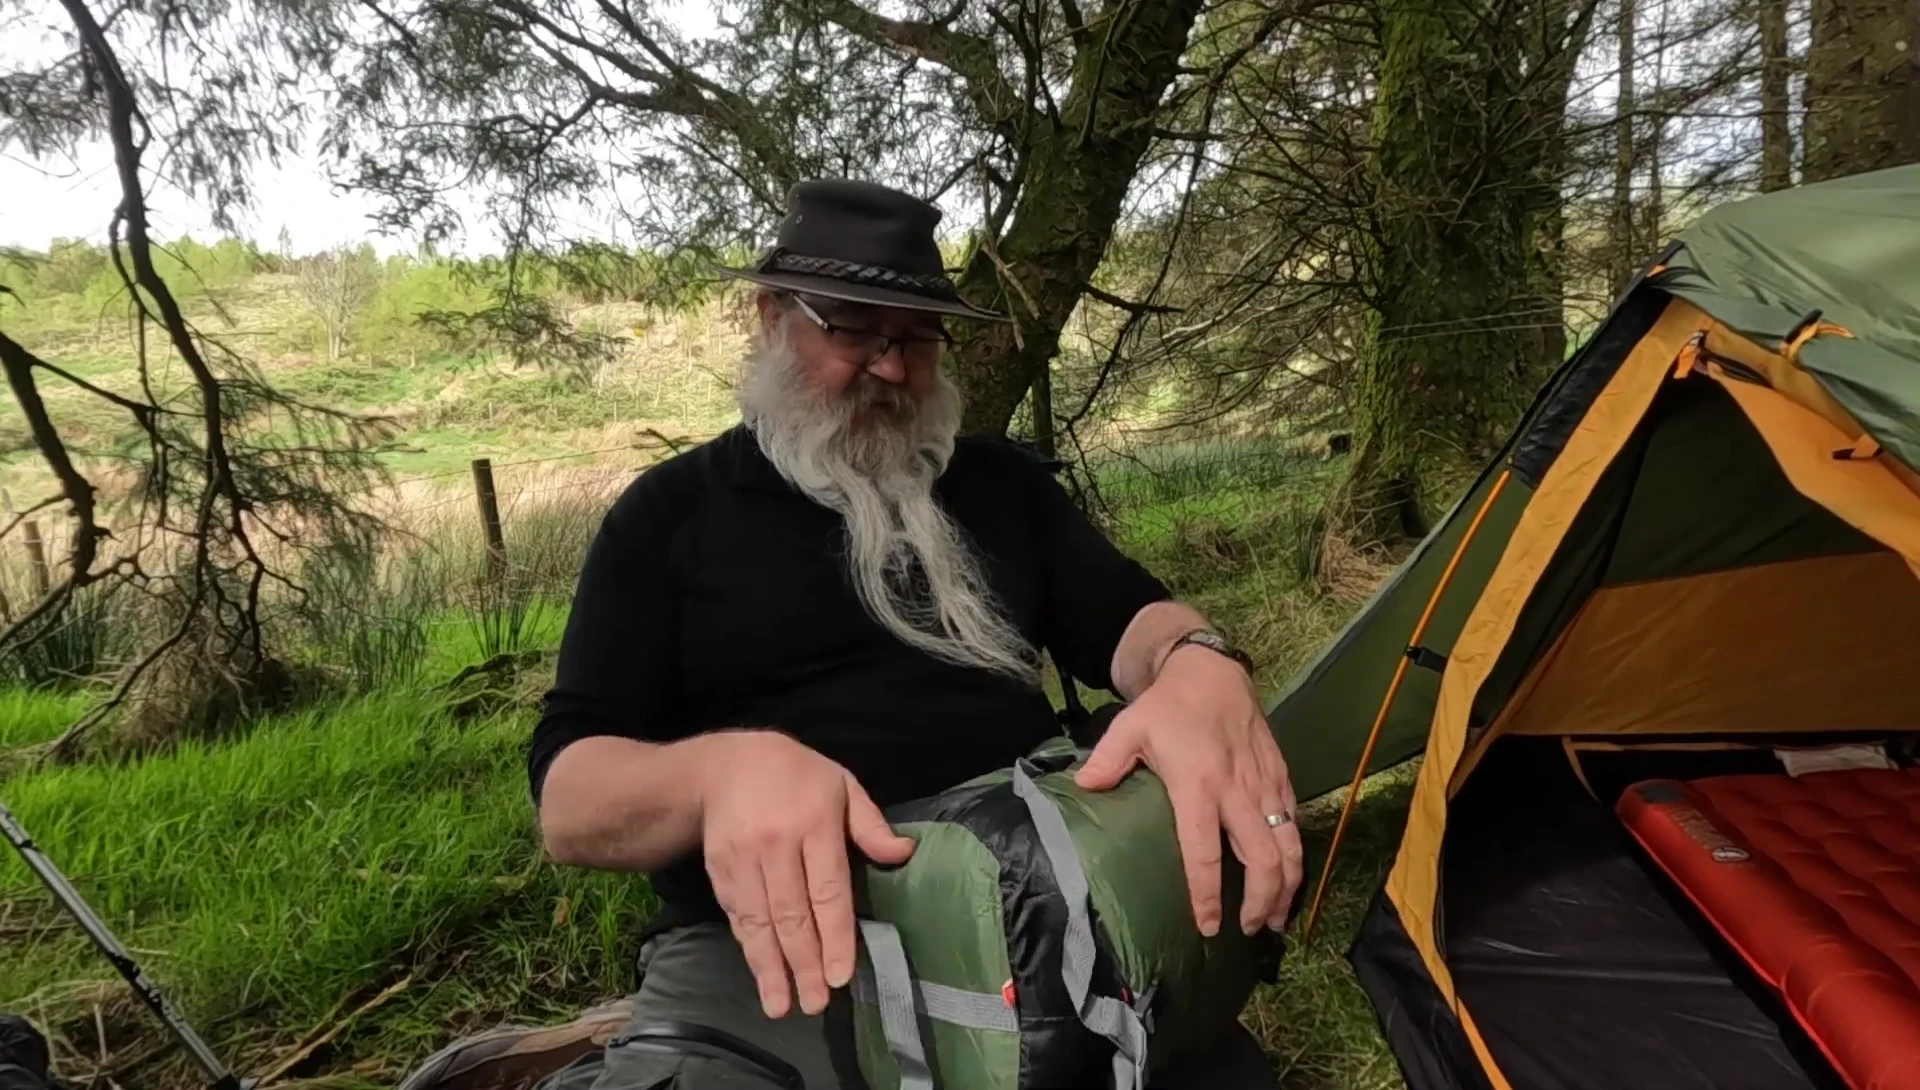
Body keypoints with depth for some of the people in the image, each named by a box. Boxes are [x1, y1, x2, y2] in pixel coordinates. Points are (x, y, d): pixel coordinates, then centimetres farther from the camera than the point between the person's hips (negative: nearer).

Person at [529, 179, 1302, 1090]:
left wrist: (1200, 666, -20)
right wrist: (722, 770, -27)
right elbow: (569, 801, -2)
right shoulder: (671, 511, 4)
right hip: (768, 939, -2)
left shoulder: (1002, 480, 15)